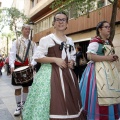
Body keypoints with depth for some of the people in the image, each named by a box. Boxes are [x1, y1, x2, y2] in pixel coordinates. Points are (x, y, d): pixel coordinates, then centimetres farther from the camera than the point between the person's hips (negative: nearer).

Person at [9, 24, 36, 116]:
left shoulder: (33, 43, 11)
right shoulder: (16, 42, 4)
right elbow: (12, 54, -5)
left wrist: (32, 63, -17)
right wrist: (12, 65, -20)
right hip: (18, 66, -2)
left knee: (26, 87, 11)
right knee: (17, 87, -1)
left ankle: (23, 104, 25)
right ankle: (18, 106, 8)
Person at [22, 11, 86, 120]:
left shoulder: (70, 41, 14)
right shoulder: (46, 39, -4)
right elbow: (37, 57, -7)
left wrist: (72, 62, 1)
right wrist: (55, 59, -16)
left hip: (67, 73, 6)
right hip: (51, 73, -6)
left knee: (69, 103, 8)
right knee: (54, 103, -8)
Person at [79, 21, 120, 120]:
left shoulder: (108, 42, 18)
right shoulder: (95, 41, -9)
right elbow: (90, 56, -18)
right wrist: (106, 58, -17)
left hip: (110, 70, 8)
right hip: (98, 70, -8)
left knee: (111, 94, 8)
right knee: (100, 95, -8)